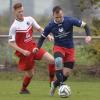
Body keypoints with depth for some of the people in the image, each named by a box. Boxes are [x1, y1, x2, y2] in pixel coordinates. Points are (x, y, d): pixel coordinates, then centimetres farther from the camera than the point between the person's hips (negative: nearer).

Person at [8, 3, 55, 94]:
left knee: (52, 60, -11)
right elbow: (11, 43, -13)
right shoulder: (14, 27, -15)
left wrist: (48, 36, -3)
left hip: (34, 47, 5)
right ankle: (23, 89, 34)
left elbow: (39, 29, 13)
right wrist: (23, 51, -22)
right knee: (30, 74, 5)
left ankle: (52, 81, 7)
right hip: (25, 52, -5)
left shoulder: (29, 19, -1)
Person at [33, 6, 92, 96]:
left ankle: (55, 84, 29)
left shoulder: (69, 20, -17)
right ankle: (61, 84, -25)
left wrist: (88, 35, -31)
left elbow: (85, 25, -13)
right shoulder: (50, 26, -12)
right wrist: (38, 47, -15)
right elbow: (43, 37, 2)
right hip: (58, 47, -1)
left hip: (70, 48, 1)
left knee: (66, 74, -3)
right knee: (58, 61, -36)